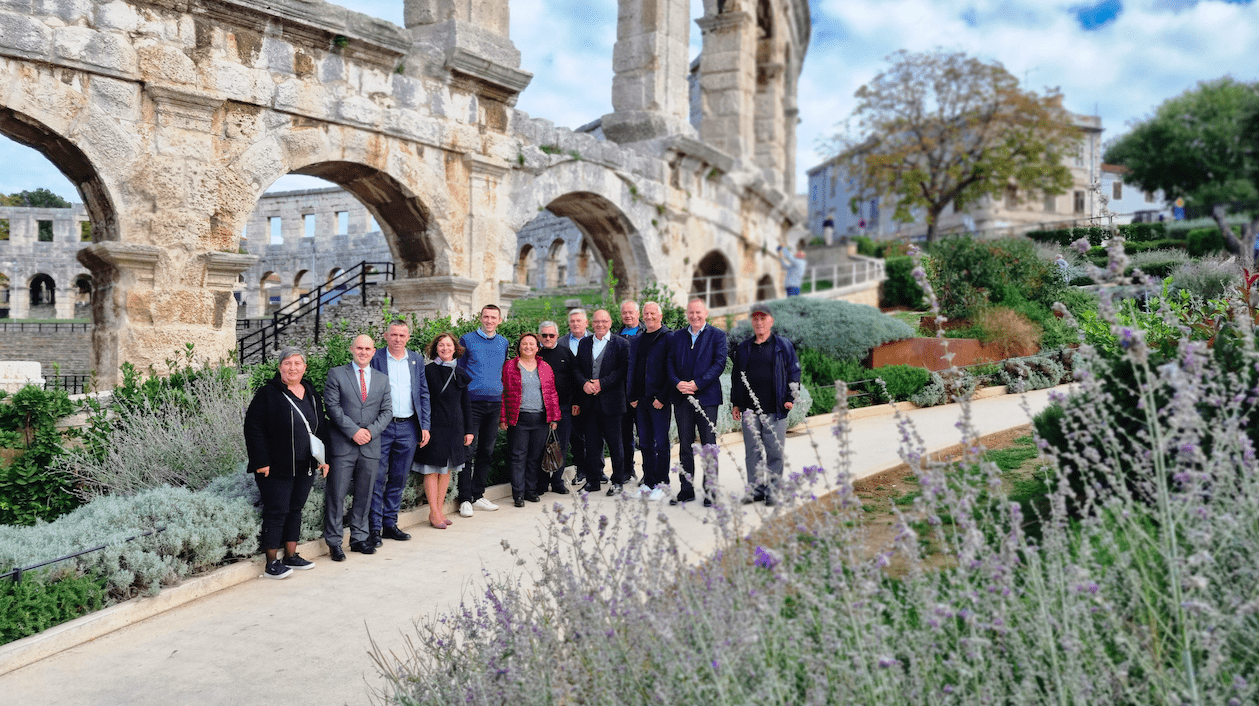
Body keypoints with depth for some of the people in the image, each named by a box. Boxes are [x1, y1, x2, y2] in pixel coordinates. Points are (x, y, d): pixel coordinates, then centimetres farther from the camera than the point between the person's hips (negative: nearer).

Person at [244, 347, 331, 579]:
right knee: (276, 512, -2)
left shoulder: (311, 394, 10)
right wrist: (261, 461, -16)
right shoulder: (268, 393, -9)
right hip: (275, 468, -6)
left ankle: (291, 556, 25)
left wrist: (322, 457, 11)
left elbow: (321, 427, 17)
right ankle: (272, 563, 7)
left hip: (305, 468, 6)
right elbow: (253, 427, -12)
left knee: (295, 510, 14)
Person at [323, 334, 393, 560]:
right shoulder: (336, 374, 3)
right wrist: (353, 431, -13)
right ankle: (334, 542, 8)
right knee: (336, 494, -3)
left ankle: (359, 538, 21)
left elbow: (387, 411, 9)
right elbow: (332, 406, -6)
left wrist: (371, 430, -8)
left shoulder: (382, 379, 13)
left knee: (364, 495, 9)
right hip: (342, 446, -3)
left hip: (370, 446, 3)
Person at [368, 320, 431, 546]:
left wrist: (425, 426, 5)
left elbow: (423, 394, 11)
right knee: (377, 478, -3)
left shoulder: (417, 360, 10)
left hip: (408, 428, 4)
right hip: (381, 427, -3)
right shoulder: (375, 358, -1)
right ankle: (375, 527, 5)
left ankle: (390, 524, 20)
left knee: (399, 479, 10)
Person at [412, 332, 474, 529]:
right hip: (435, 426, -5)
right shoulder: (428, 371, -4)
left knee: (447, 469, 10)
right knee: (433, 470, -1)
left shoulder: (459, 373, 9)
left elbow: (466, 403, 13)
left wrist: (468, 430, 10)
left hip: (455, 427, 5)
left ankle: (440, 510, 19)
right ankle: (434, 513, 6)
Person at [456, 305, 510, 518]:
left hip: (495, 403, 5)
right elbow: (459, 370, 2)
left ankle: (478, 495, 18)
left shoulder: (503, 343, 13)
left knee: (486, 450, 9)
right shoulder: (467, 340, 0)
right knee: (469, 450, -6)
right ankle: (465, 499, -1)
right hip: (472, 402, -5)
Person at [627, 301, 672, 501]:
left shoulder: (668, 339, -5)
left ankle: (662, 484, 6)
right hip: (640, 400, 6)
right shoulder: (636, 341, 15)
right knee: (645, 444, 11)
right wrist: (631, 396, 9)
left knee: (661, 443, -2)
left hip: (659, 400, -6)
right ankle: (649, 482, 19)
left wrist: (662, 397, -14)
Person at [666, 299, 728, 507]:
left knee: (709, 445, 1)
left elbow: (719, 363, -7)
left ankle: (710, 491, 9)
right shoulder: (676, 337, 13)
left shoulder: (717, 335, 2)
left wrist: (698, 383, -15)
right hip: (682, 398, 3)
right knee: (685, 446, 8)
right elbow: (670, 363, 8)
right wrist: (677, 383, -10)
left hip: (706, 397, -3)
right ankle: (686, 490, 15)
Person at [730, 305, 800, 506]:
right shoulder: (743, 348, 14)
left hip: (775, 410, -3)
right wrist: (735, 403, 12)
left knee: (774, 452, 0)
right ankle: (756, 489, 14)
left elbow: (793, 372, 5)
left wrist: (790, 398, -5)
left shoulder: (783, 346, 6)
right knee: (752, 452, 5)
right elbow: (736, 376, 18)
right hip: (750, 410, 3)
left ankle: (772, 490, 8)